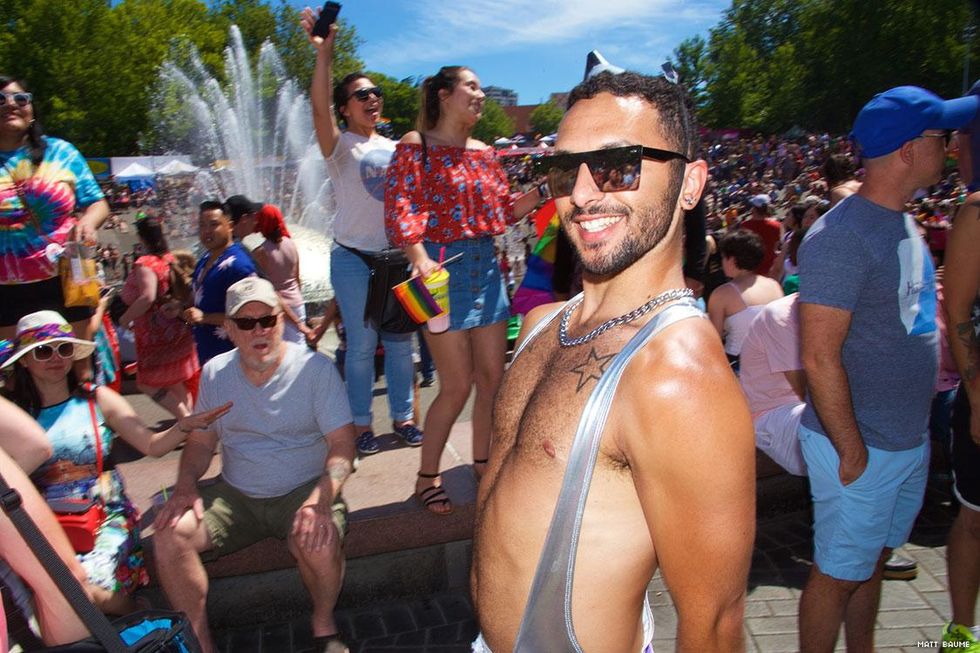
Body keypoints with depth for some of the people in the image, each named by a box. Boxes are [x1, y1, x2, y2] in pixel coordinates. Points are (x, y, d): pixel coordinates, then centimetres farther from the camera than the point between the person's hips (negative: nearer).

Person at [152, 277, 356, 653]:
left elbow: (342, 444, -12)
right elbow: (201, 441, 13)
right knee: (170, 533, -19)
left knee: (319, 540, -33)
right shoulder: (214, 373, 5)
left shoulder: (314, 368, -8)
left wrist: (320, 499, -29)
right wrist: (186, 484, -8)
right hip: (235, 496, 4)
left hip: (302, 492, -3)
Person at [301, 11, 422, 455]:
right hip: (353, 258, -4)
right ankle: (361, 424, 13)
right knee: (361, 344, 0)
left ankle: (402, 417, 21)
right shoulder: (340, 147, -4)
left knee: (400, 342, 9)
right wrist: (323, 53, -36)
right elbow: (319, 108, -23)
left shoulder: (395, 148, 12)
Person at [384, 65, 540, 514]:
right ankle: (427, 478, 14)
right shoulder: (416, 146, -3)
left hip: (485, 264, 7)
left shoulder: (482, 152, 15)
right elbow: (399, 207, -14)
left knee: (493, 376, 9)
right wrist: (419, 257, -28)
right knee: (457, 384, -5)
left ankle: (481, 461, 30)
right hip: (442, 266, -7)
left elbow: (506, 210, 16)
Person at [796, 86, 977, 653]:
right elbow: (821, 358, -24)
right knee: (839, 574, 7)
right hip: (862, 446, -9)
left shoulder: (901, 222, 8)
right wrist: (853, 453, -19)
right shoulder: (841, 237, -22)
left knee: (874, 561, 23)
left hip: (910, 439, 9)